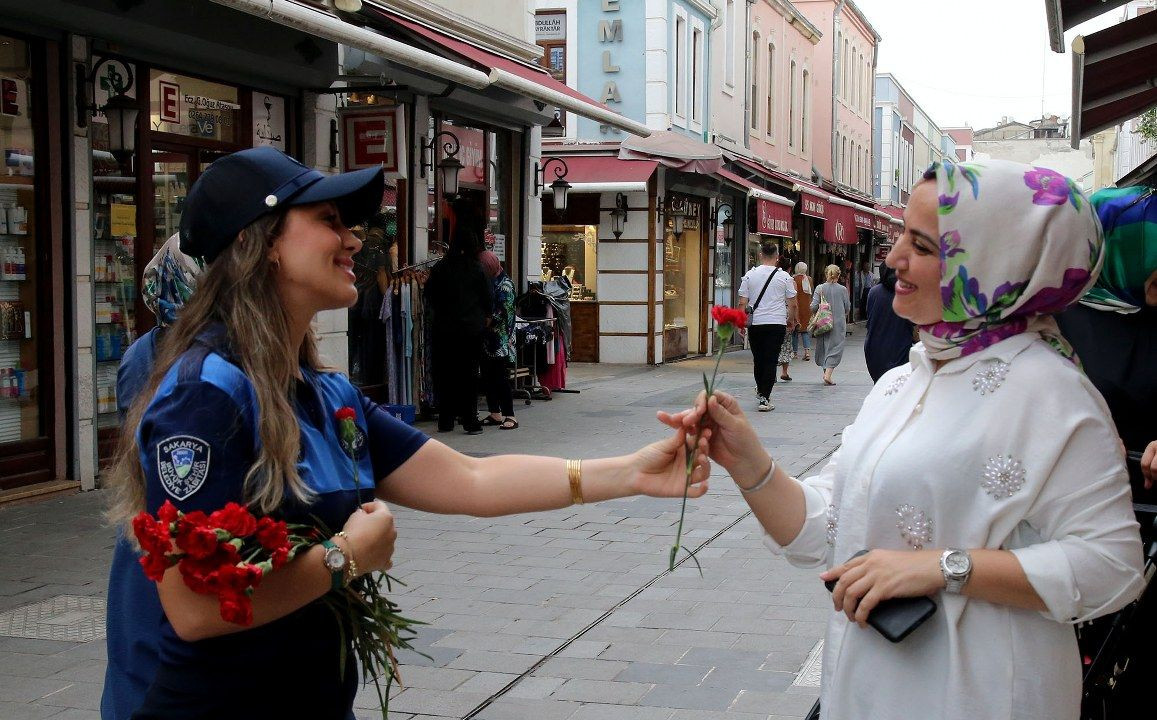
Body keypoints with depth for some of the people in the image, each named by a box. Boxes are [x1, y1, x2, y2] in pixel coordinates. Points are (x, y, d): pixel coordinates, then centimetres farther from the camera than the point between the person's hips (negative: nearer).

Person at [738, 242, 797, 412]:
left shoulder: (749, 275, 1)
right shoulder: (784, 277, -2)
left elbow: (742, 303, 2)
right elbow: (792, 304, 2)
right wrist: (791, 319, 19)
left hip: (755, 323, 2)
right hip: (777, 324, -2)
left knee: (758, 359, 15)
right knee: (771, 361, -1)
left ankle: (760, 392, 31)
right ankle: (764, 398, -6)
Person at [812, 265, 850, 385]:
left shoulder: (820, 288, -5)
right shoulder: (843, 289, -4)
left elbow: (813, 306, -9)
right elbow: (847, 308, 3)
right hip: (839, 323, -1)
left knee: (824, 347, 15)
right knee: (835, 348, 0)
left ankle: (826, 372, 17)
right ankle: (828, 374, -14)